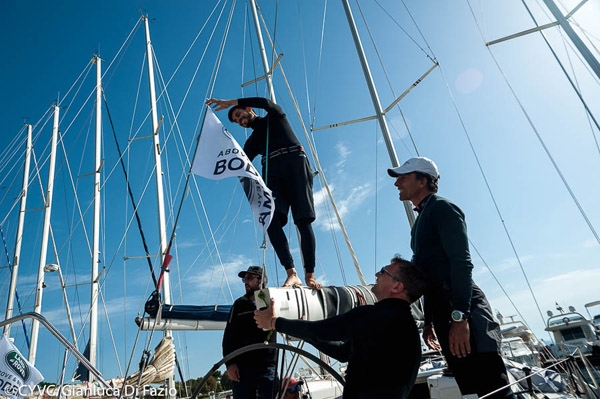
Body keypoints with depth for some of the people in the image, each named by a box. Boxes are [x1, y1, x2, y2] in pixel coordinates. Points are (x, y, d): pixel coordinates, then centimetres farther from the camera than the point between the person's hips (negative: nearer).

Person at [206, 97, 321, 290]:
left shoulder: (275, 117, 21)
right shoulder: (252, 141, 30)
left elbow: (266, 103, -2)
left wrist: (231, 103, -3)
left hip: (295, 163, -4)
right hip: (272, 172, 4)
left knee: (303, 221, -15)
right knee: (272, 220, -21)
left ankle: (310, 274, -14)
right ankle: (291, 273, -24)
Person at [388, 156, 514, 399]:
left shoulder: (442, 208, -5)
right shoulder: (422, 219, 21)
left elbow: (461, 263, -17)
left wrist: (459, 317, -24)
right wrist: (429, 320, 22)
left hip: (464, 313, -9)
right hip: (444, 314, 9)